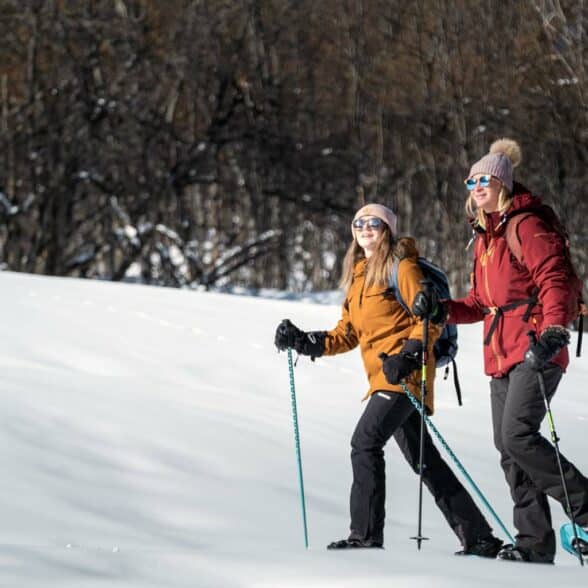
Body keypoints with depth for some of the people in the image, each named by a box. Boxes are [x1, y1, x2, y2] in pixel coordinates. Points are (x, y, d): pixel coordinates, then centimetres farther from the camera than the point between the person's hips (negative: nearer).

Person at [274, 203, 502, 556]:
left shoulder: (402, 268, -4)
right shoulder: (359, 275, 21)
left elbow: (431, 319, -11)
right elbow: (348, 333, 21)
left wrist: (409, 355, -23)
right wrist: (305, 342, 8)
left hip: (405, 373, -9)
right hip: (384, 378, 9)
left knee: (366, 441, -18)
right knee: (423, 459, 9)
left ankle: (366, 535, -18)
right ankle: (479, 537, 13)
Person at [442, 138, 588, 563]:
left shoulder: (526, 226, -7)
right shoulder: (485, 237, 19)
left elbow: (554, 281, -16)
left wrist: (553, 331, -29)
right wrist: (443, 310, 8)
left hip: (536, 351, -9)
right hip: (501, 353, 9)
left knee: (518, 435, -20)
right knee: (508, 447, 4)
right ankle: (535, 542, 6)